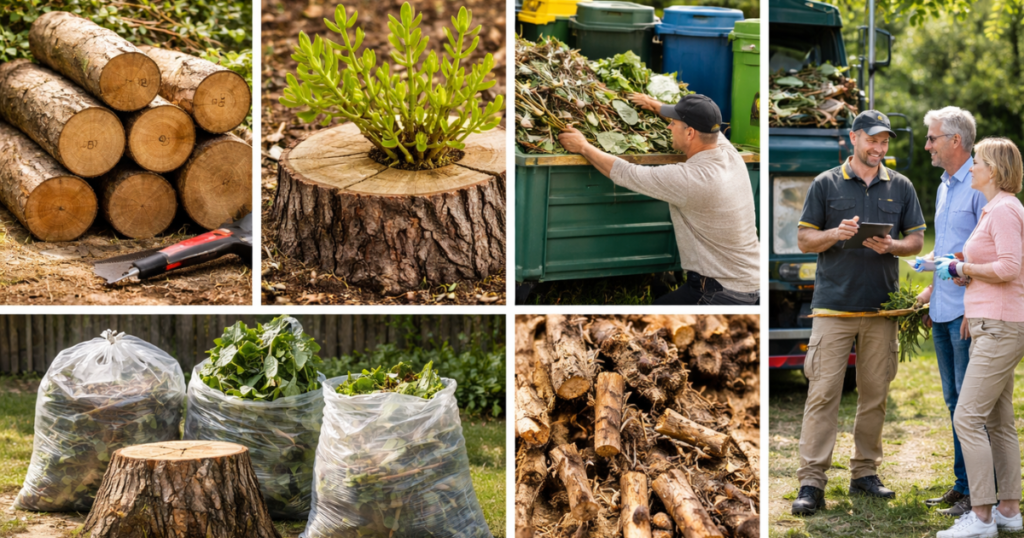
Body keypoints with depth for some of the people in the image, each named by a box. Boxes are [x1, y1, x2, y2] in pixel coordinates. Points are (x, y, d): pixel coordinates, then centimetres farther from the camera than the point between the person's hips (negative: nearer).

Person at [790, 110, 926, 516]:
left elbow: (916, 239, 12)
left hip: (882, 307, 3)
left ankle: (865, 473, 18)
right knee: (823, 393, -7)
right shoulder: (826, 184, 4)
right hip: (834, 304, -3)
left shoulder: (900, 187, 11)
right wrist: (837, 234, -14)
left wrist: (890, 246, -9)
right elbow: (804, 240, 5)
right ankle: (811, 482, -7)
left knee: (875, 394, 7)